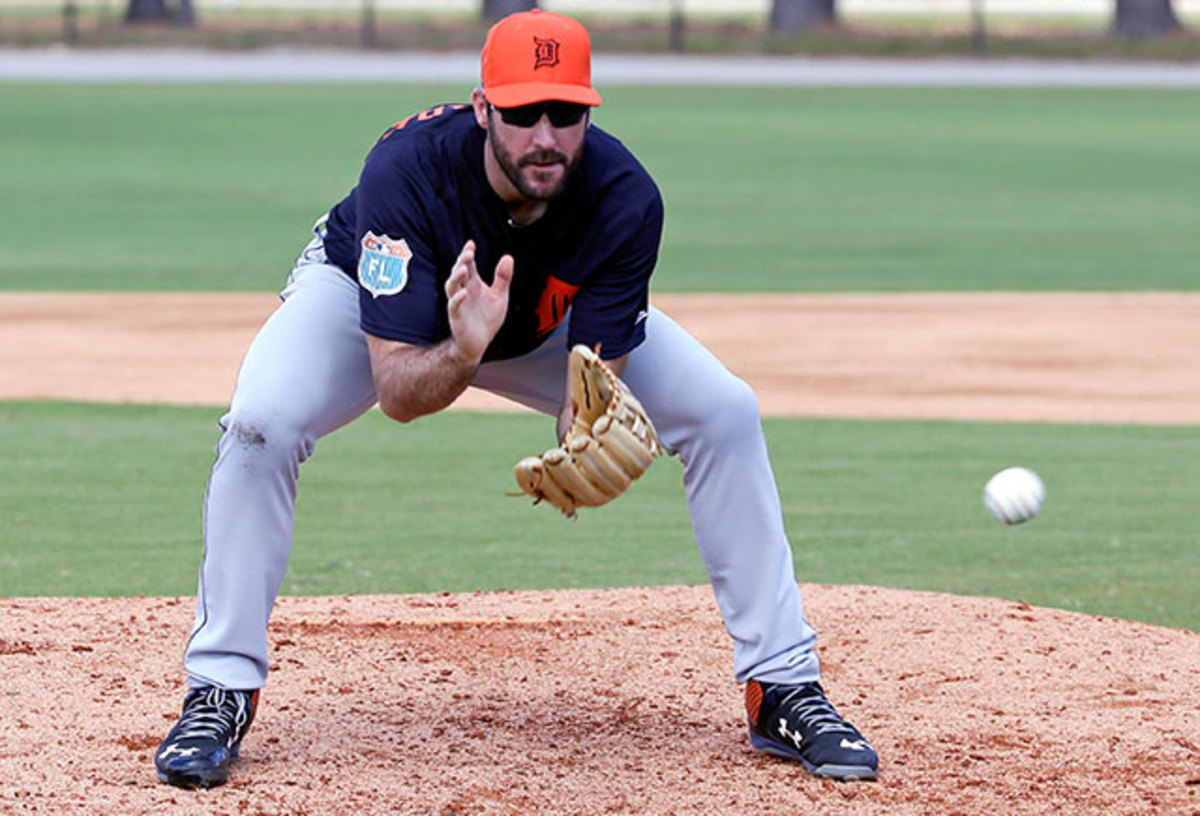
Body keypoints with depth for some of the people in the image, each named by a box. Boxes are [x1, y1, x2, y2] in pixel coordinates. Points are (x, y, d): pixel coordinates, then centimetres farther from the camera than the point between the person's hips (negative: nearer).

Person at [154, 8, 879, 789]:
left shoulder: (625, 199, -33)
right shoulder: (406, 170, -39)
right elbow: (396, 388, -40)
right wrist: (462, 353, -61)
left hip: (549, 323, 2)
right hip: (365, 289, -2)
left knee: (725, 414, -14)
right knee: (260, 425, -30)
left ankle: (784, 688, -3)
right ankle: (221, 696, -16)